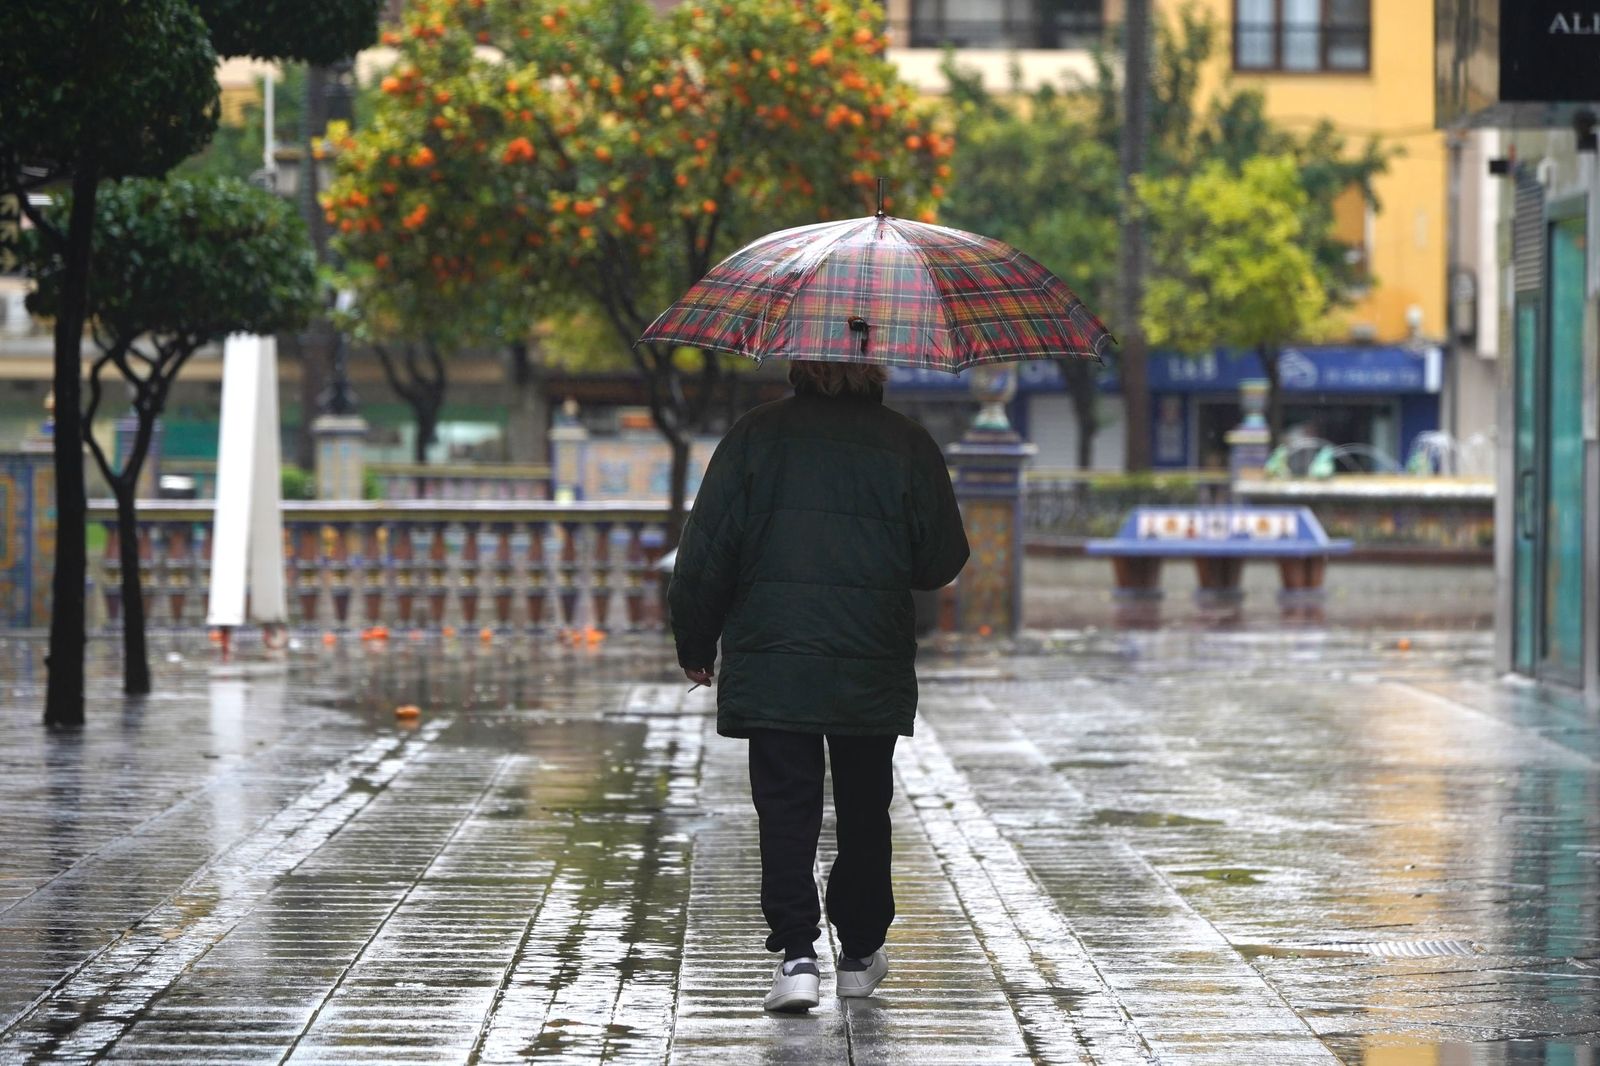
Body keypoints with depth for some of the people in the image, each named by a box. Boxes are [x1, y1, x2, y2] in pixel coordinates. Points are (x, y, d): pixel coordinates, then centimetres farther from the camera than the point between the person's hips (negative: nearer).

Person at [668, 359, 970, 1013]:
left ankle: (798, 953, -13)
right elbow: (944, 562, 2)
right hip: (874, 669, 1)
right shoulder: (908, 445, -2)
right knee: (864, 811, 14)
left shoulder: (756, 435, -3)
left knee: (785, 810, 1)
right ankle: (859, 955, 23)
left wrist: (695, 646, 9)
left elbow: (705, 553, -2)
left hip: (769, 668, -1)